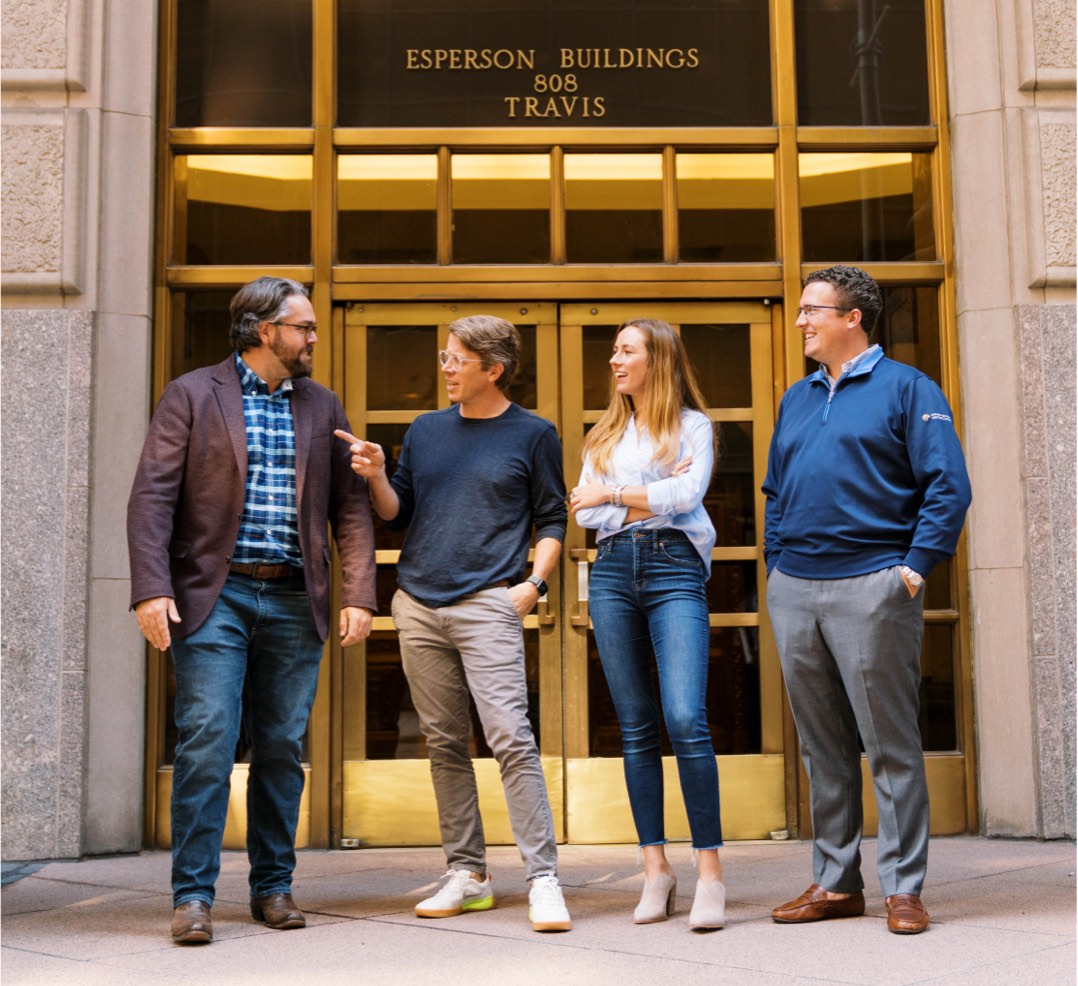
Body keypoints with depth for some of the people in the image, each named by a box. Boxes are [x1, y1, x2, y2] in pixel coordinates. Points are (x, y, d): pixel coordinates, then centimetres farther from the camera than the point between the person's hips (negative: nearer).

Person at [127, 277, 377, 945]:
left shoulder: (322, 407, 13)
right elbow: (152, 497, -4)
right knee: (207, 741, -8)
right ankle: (194, 896, -1)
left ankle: (274, 887, 17)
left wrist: (359, 595, 1)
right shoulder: (193, 395, 2)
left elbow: (351, 508, 11)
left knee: (283, 748, 7)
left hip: (294, 600, 4)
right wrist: (151, 589, -15)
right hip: (215, 595, -3)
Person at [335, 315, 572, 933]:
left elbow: (552, 521, 5)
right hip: (418, 604, 5)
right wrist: (377, 477, -1)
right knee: (445, 744, 8)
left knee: (511, 737, -14)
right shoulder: (427, 430, 16)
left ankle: (544, 879, -10)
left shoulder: (533, 435, 5)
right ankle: (468, 875, 17)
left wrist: (532, 583, -8)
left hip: (487, 604, -5)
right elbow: (398, 514, 18)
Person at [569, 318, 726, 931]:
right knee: (637, 727, 3)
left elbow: (687, 494, -7)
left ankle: (711, 870, -11)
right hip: (613, 571, 5)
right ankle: (656, 868, 8)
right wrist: (652, 500, -3)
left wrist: (613, 494, -2)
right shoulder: (605, 434, 21)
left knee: (686, 719, -16)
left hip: (674, 568, -4)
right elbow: (585, 512, 10)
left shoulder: (693, 425, 9)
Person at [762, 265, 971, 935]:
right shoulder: (797, 399, 18)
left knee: (891, 744, -2)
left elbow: (949, 485, -7)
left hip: (870, 586, -6)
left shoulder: (907, 389, -1)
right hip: (794, 590, 6)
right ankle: (836, 883, 20)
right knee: (823, 747, 11)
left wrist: (916, 565, -13)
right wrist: (777, 560, 12)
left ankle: (903, 888, 7)